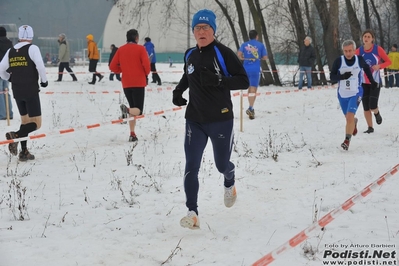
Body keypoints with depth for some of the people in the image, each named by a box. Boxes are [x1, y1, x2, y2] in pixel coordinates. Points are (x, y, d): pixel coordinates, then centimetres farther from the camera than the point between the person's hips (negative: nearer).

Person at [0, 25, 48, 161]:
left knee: (25, 120, 19)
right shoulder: (32, 48, -8)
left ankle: (24, 152, 15)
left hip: (17, 91, 6)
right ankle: (15, 136, -27)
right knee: (36, 123, -3)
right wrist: (44, 80, -1)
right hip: (31, 91, -6)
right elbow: (40, 66, -19)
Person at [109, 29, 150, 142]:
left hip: (126, 84, 4)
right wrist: (146, 73, 6)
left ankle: (132, 134, 9)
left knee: (133, 109, 16)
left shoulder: (121, 49, 5)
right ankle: (127, 110, -33)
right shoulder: (140, 49, -6)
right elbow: (146, 64, -15)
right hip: (138, 83, -4)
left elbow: (112, 66, 1)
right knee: (138, 110, -1)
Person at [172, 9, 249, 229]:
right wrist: (178, 90, 9)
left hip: (220, 120, -3)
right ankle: (192, 212, -5)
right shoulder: (190, 55, 6)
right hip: (194, 120, 4)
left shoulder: (223, 53, -11)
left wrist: (218, 81, -27)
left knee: (222, 165, 13)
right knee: (191, 166, -8)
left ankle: (229, 183, 48)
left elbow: (244, 81, -14)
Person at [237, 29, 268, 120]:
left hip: (246, 68, 3)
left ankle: (251, 109, 20)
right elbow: (265, 57, 3)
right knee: (253, 89, -7)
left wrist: (243, 58, 12)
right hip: (255, 69, -3)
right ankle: (250, 108, -24)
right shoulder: (260, 45, 5)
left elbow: (239, 54, -7)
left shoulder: (244, 44, 9)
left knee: (250, 88, 16)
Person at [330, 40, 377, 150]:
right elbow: (332, 76, -9)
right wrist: (342, 76, -28)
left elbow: (367, 68, 15)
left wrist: (372, 81, 22)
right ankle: (354, 122, 55)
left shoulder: (359, 60, -7)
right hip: (342, 94, 2)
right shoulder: (338, 61, -10)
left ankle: (347, 140, -12)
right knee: (348, 118, 19)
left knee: (350, 117, -19)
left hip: (356, 94, -2)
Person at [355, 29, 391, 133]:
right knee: (366, 107, 2)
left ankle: (377, 113, 23)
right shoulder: (359, 51, -3)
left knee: (373, 106, -13)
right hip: (363, 82, 2)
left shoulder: (378, 49, -9)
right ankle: (370, 127, 16)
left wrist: (379, 66, -19)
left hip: (375, 82, -2)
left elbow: (388, 61, -3)